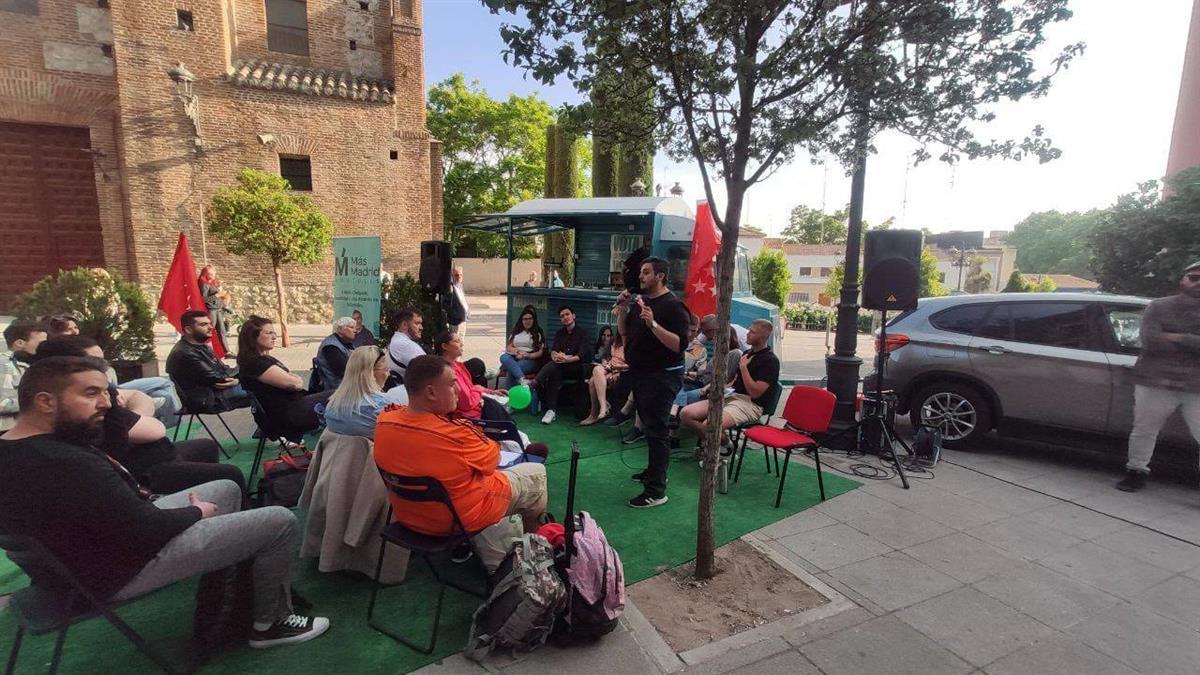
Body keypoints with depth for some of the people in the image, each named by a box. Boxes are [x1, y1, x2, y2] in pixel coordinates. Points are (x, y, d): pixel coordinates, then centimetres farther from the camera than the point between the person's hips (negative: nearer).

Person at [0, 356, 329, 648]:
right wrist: (197, 511, -12)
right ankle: (271, 624, 12)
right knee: (279, 521, -9)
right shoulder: (67, 466, -35)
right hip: (121, 571, -10)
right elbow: (149, 529, -29)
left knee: (226, 489, 23)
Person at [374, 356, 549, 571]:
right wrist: (486, 438, 5)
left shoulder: (384, 421, -16)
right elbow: (491, 461, -14)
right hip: (460, 521, -6)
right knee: (536, 473, 12)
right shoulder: (455, 433, -34)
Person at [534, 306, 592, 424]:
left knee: (555, 366, -33)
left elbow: (583, 355, -7)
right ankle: (551, 410, -39)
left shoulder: (582, 333, 7)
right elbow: (553, 350, 5)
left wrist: (568, 359, -25)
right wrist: (555, 355, -20)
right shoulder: (559, 333, 22)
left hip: (576, 368, -3)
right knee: (554, 373, -33)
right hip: (561, 368, 3)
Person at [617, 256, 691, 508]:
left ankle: (656, 491, -2)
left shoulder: (673, 306, -15)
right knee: (648, 425, 20)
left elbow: (680, 344, -25)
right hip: (640, 373, 9)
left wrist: (653, 324, -33)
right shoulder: (640, 301, 11)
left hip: (662, 376, -9)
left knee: (655, 429, -7)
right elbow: (623, 332, 16)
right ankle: (654, 470, 38)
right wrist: (622, 309, 0)